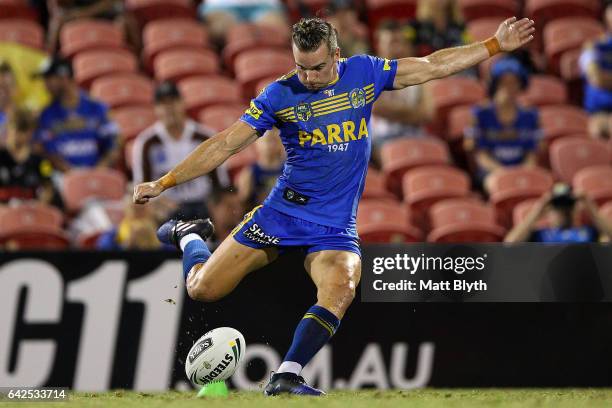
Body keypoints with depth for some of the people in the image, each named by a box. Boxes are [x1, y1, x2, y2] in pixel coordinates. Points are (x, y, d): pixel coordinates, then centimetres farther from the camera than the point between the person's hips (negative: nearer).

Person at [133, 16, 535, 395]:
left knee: (340, 290, -31)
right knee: (202, 288, -1)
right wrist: (163, 183, -8)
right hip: (282, 211, -1)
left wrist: (496, 45, 3)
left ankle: (286, 376, -31)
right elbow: (224, 145, -4)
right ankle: (189, 235, 32)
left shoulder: (364, 73, -1)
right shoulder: (280, 95, -7)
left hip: (336, 226, 1)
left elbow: (434, 66, 6)